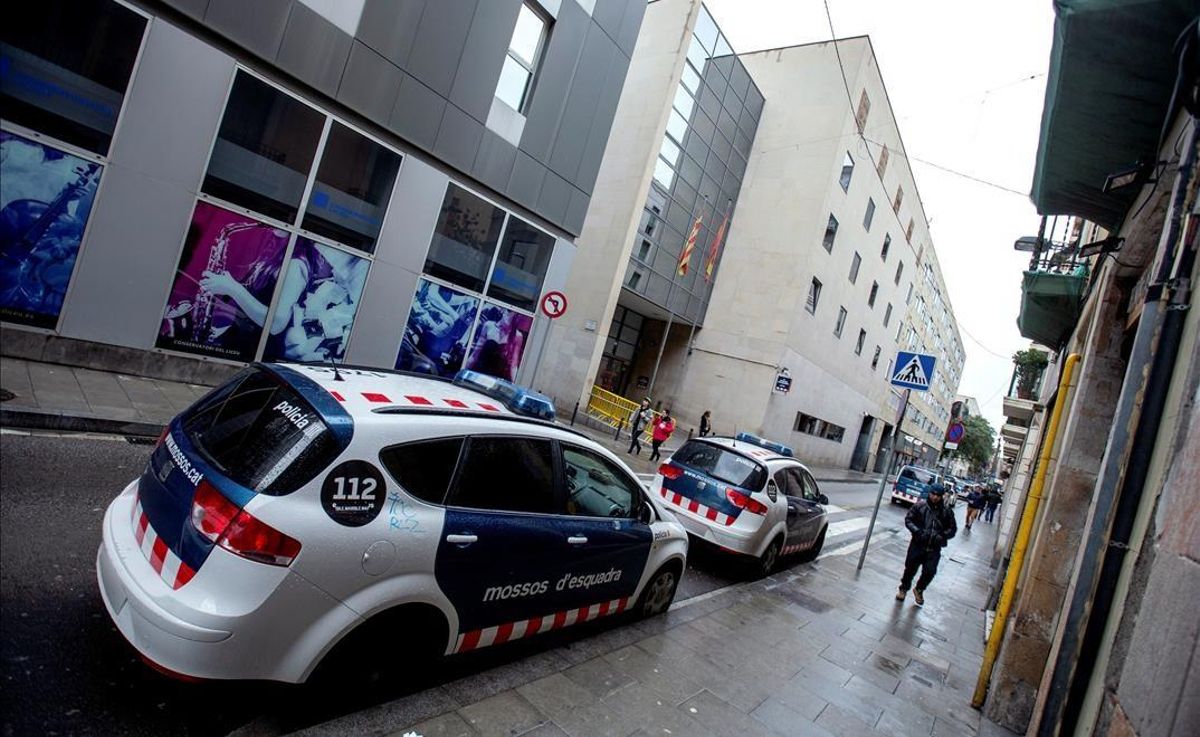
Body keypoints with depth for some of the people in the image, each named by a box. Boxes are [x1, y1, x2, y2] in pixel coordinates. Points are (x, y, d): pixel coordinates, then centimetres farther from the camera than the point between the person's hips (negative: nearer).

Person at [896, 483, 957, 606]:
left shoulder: (946, 511, -2)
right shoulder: (920, 505, -6)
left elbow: (953, 528, 7)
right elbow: (908, 519, -1)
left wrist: (942, 536, -10)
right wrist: (917, 531, -16)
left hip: (934, 548, 1)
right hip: (917, 544, -1)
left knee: (930, 571, -3)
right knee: (910, 568, 8)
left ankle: (919, 590, 27)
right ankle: (903, 588, 33)